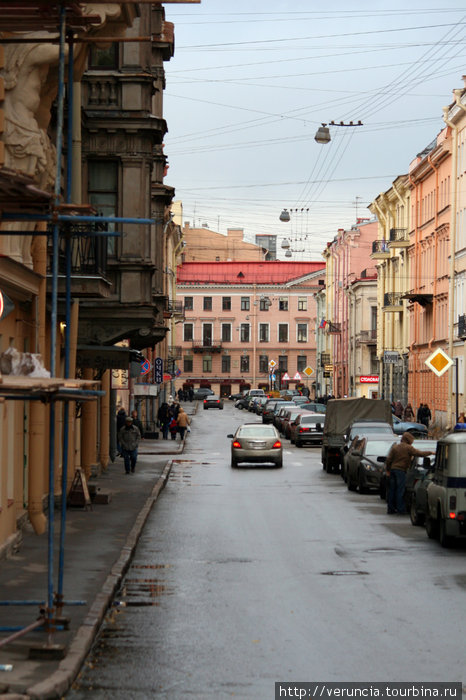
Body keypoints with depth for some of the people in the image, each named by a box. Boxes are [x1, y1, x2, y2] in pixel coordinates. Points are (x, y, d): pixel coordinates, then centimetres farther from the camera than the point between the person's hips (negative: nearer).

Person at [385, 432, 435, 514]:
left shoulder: (395, 447, 12)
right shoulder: (408, 448, -5)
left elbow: (388, 459, 10)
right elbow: (419, 453, -6)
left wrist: (388, 469, 17)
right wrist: (430, 452, 6)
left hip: (393, 469, 6)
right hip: (401, 470, -6)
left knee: (392, 490, 9)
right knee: (400, 490, -4)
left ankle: (390, 508, 12)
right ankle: (400, 509, -3)